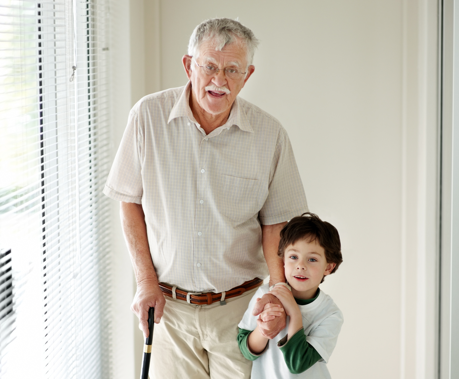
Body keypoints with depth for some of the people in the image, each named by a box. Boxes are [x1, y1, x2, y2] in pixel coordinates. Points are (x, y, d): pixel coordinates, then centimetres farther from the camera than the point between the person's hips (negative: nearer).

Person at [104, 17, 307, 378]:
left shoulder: (270, 134, -5)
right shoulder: (149, 116, -6)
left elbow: (275, 222, 2)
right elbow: (131, 202, 2)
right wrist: (145, 279, -3)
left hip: (238, 306, 0)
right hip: (168, 305, 0)